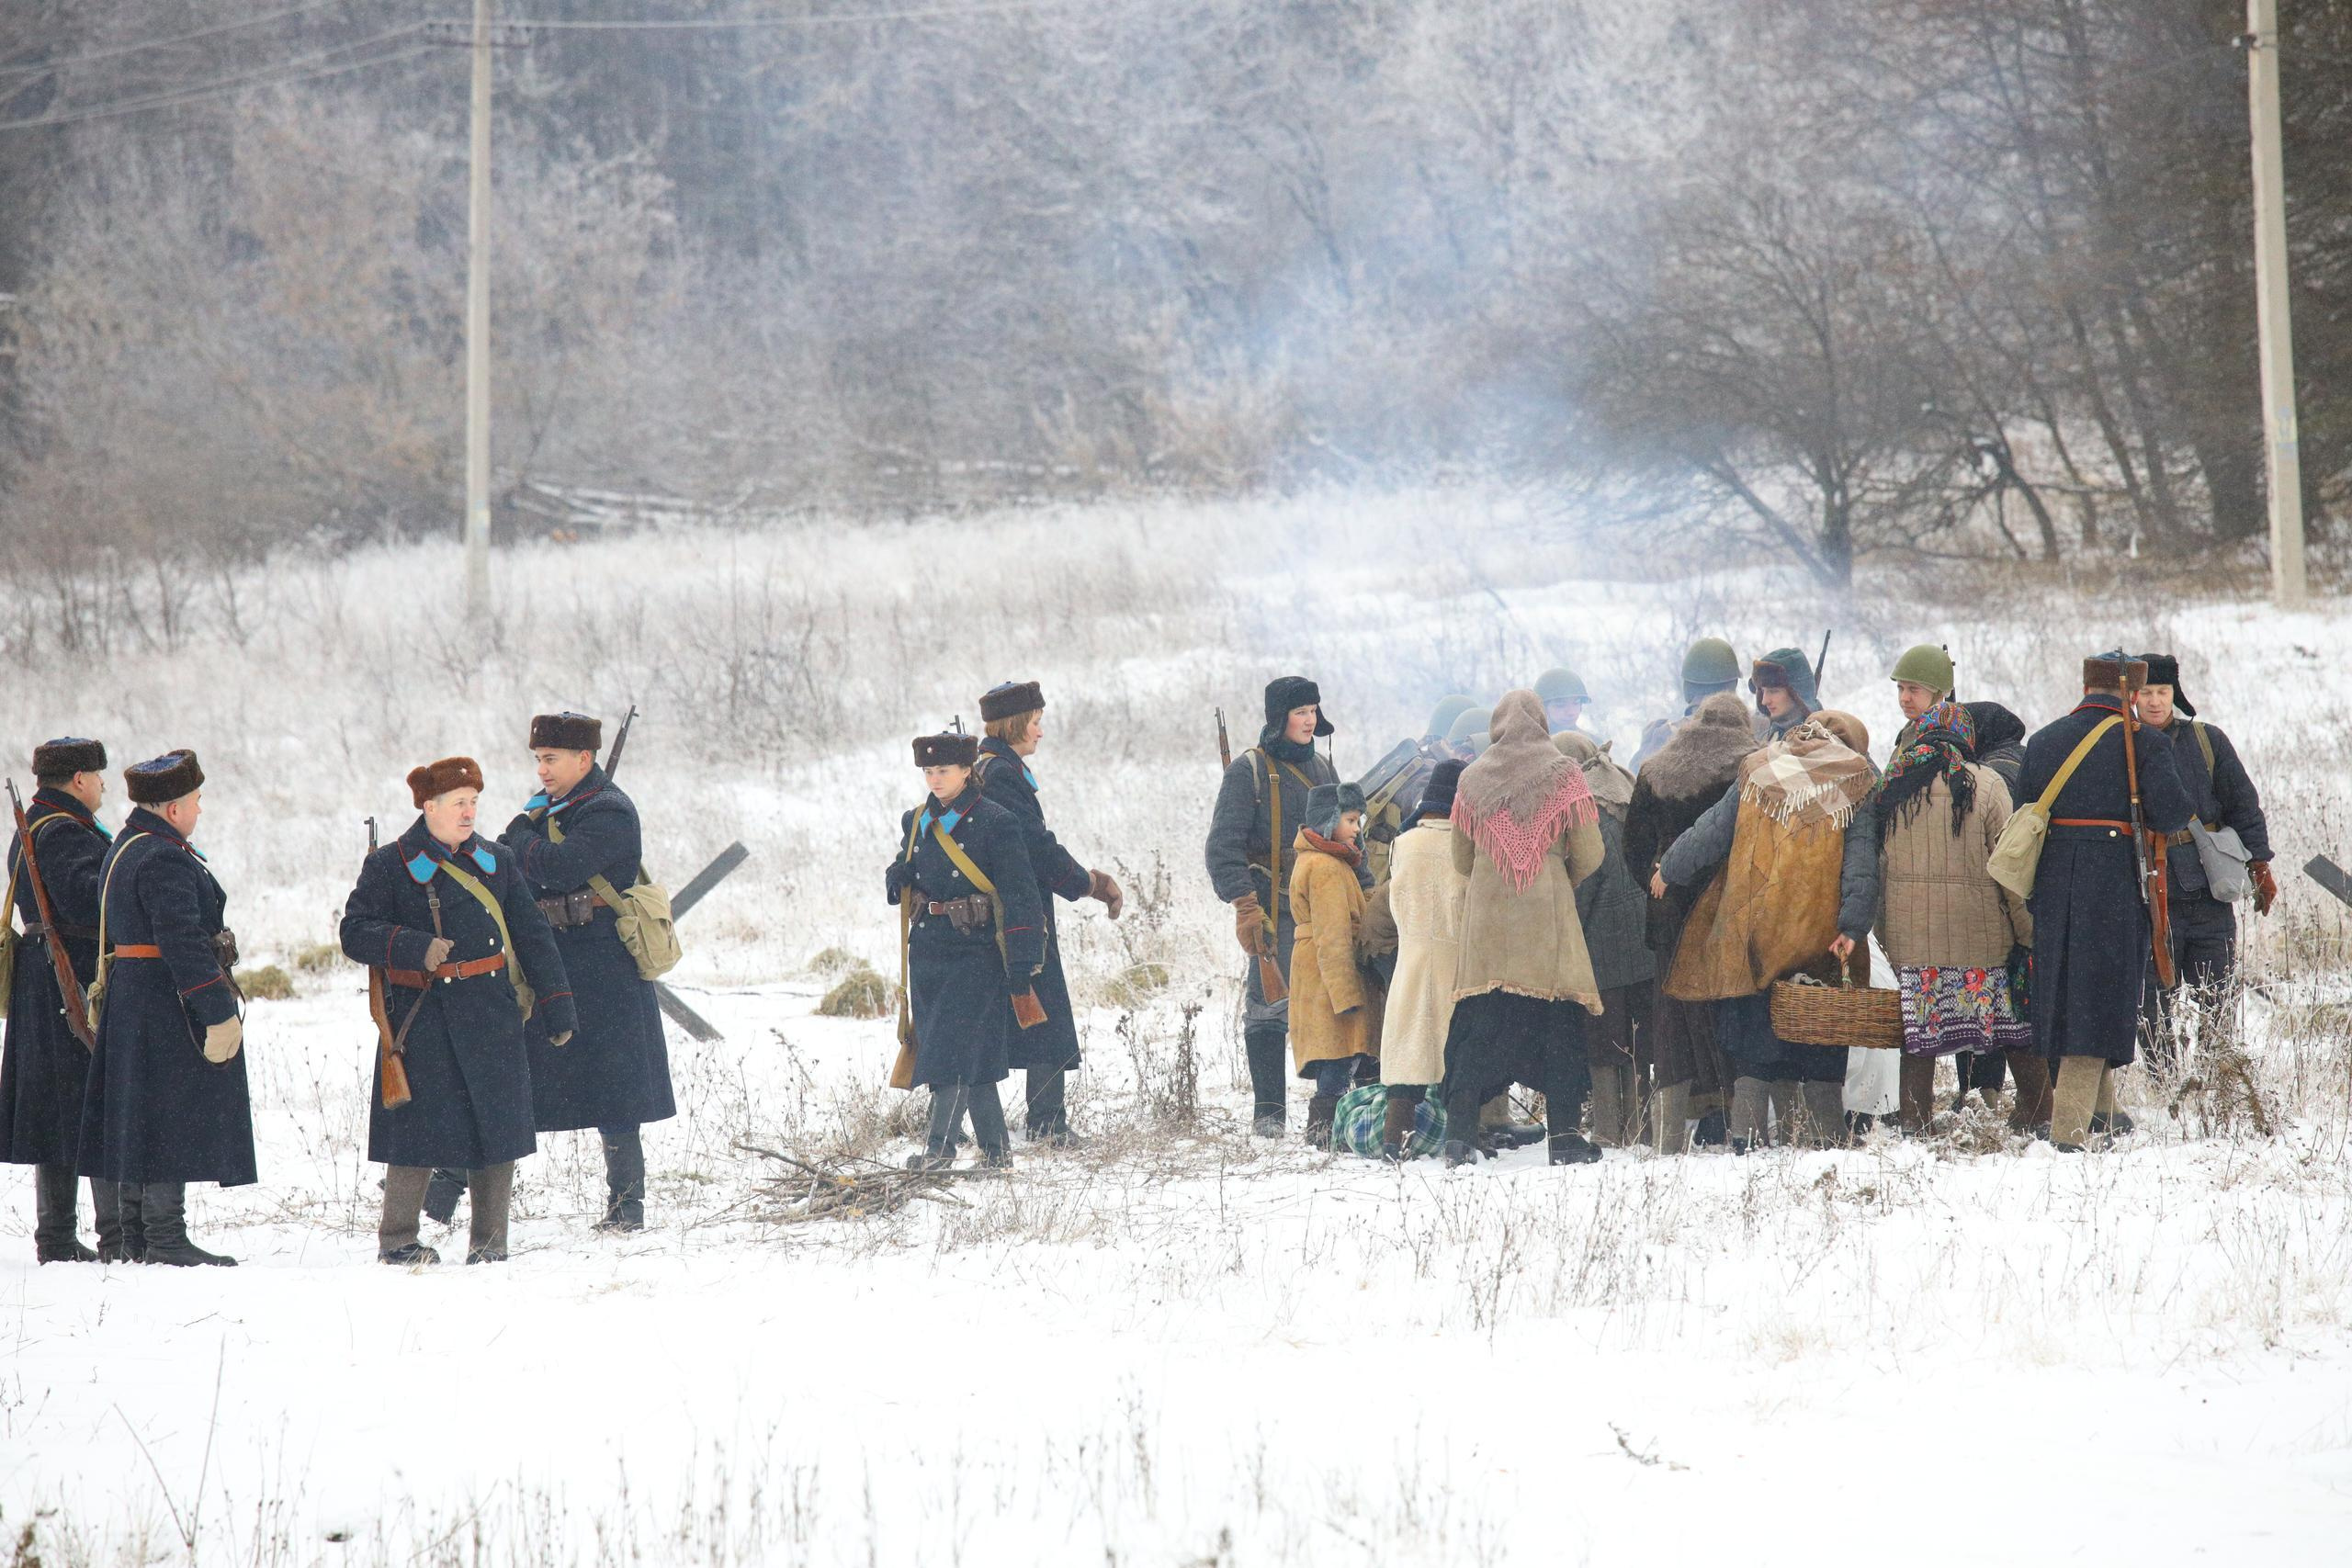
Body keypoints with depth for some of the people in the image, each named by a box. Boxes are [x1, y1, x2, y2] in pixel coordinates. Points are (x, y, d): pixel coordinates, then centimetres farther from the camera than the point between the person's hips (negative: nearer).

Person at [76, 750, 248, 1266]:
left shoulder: (124, 850, 15)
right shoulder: (164, 860, -18)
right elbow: (184, 943, -24)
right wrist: (218, 1013, -24)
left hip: (128, 998, 10)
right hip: (170, 1005, -10)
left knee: (140, 1120, 14)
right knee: (173, 1115, -8)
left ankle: (134, 1232, 19)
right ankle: (165, 1236, -8)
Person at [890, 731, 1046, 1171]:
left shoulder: (996, 824, -7)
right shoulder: (916, 822, 12)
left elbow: (1019, 895, -9)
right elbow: (901, 883, 23)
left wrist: (1021, 967, -14)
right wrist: (897, 878, -4)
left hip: (975, 951, -6)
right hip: (927, 949, 6)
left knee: (958, 1047, -13)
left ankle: (940, 1143, -11)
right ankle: (995, 1148, 13)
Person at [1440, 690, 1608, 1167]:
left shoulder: (1472, 780, 6)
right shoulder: (1563, 775, -2)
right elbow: (1589, 857, -3)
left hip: (1486, 920, 2)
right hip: (1549, 922, -2)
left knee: (1477, 1027, 4)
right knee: (1559, 1025, 3)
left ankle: (1459, 1134, -2)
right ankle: (1565, 1136, -1)